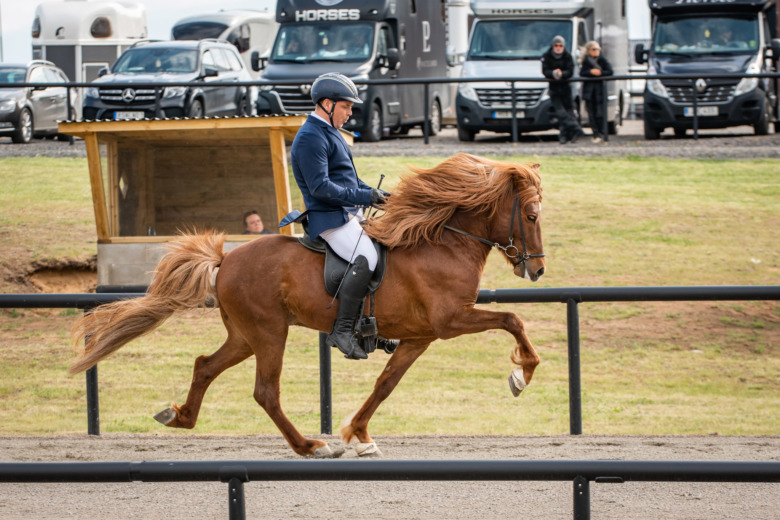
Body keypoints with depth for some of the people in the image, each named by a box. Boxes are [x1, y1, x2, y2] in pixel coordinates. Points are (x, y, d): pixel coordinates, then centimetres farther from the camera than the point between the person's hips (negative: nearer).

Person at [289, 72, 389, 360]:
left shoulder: (329, 132, 20)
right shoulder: (311, 138, -14)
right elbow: (321, 187, -22)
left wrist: (376, 193, 11)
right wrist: (365, 197, -22)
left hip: (351, 214, 11)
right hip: (329, 219, -11)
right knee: (365, 257, -30)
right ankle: (343, 330, -28)